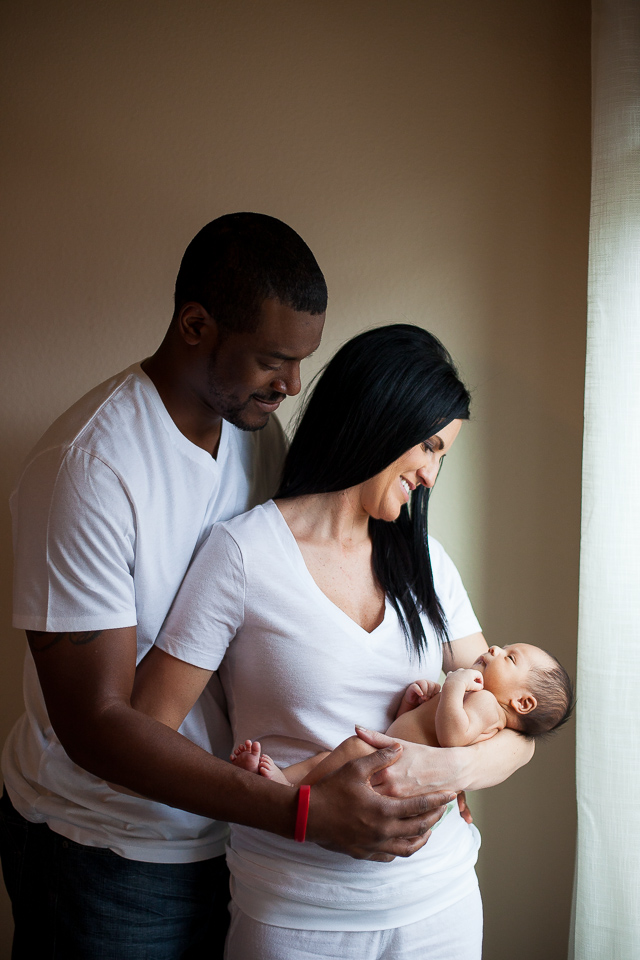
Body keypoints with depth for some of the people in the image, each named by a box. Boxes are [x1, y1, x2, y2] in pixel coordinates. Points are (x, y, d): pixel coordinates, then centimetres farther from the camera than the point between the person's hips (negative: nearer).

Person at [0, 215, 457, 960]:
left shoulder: (259, 431, -1)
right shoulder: (87, 469, -25)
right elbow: (94, 723, -26)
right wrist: (306, 813, -31)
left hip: (225, 827, 6)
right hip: (102, 848, -6)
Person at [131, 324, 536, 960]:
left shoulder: (424, 561, 7)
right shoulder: (244, 552, -10)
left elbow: (516, 733, 3)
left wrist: (450, 767, -19)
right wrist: (306, 805, -21)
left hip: (440, 900, 5)